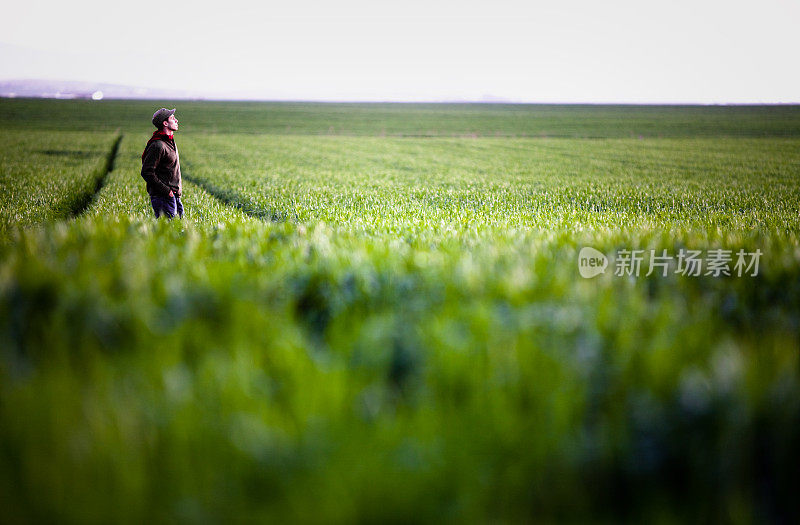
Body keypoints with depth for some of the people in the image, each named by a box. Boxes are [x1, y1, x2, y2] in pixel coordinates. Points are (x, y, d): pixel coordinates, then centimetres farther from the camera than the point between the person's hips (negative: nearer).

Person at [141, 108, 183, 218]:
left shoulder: (171, 142, 16)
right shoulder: (158, 145, -15)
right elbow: (146, 172, -19)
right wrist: (166, 190, -19)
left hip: (175, 195, 9)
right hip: (163, 197, -9)